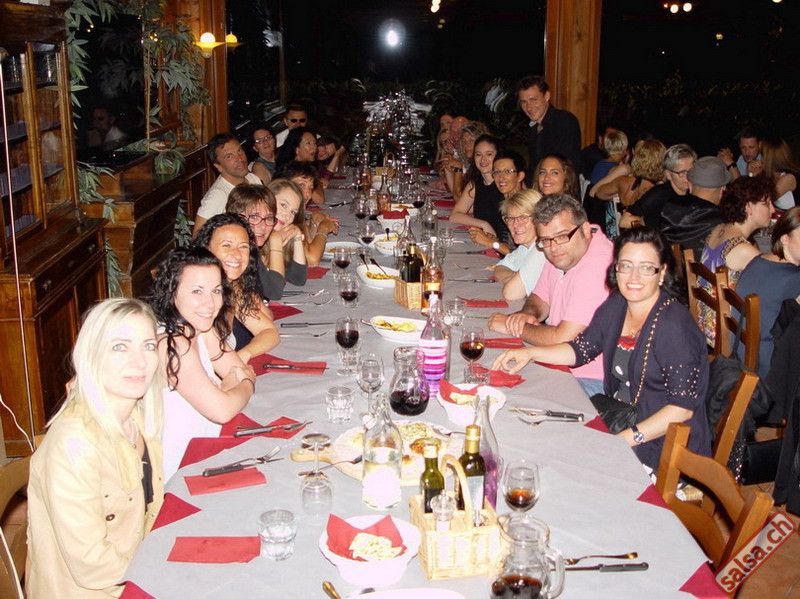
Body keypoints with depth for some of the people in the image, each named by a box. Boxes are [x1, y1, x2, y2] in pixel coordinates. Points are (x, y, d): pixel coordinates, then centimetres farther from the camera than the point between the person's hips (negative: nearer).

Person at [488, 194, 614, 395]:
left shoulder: (598, 266, -26)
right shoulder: (563, 254, 3)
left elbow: (563, 339, -27)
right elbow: (540, 299, 19)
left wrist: (511, 327, -12)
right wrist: (529, 314, -6)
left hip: (590, 379, -9)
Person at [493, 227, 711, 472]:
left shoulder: (676, 327, -21)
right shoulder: (616, 305, 2)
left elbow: (683, 407, -22)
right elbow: (581, 348, 14)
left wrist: (624, 439, -26)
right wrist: (529, 354, 0)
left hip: (661, 445, -7)